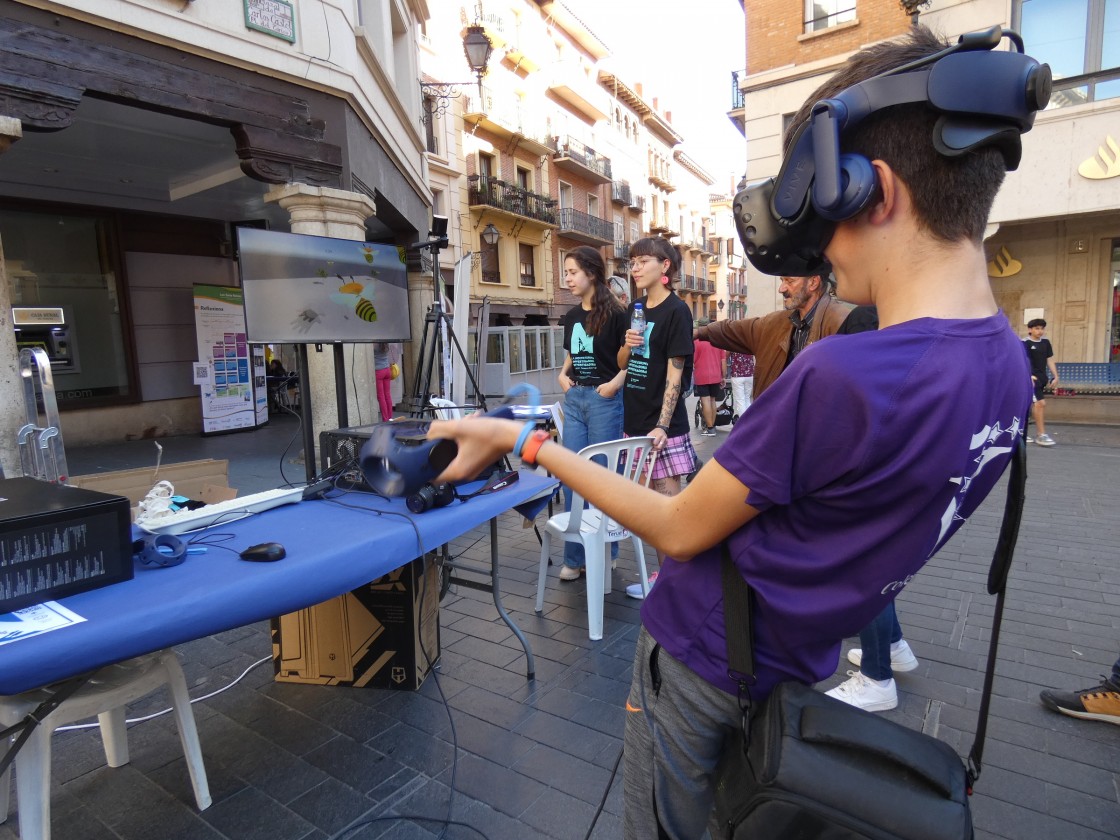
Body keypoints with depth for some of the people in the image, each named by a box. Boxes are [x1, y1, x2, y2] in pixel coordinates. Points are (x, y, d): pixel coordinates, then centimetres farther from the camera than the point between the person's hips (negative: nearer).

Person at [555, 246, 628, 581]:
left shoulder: (614, 314, -8)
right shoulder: (571, 316, 12)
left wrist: (615, 383, -22)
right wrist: (563, 375, 5)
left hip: (604, 400, -6)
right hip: (574, 399, 6)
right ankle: (575, 556, 17)